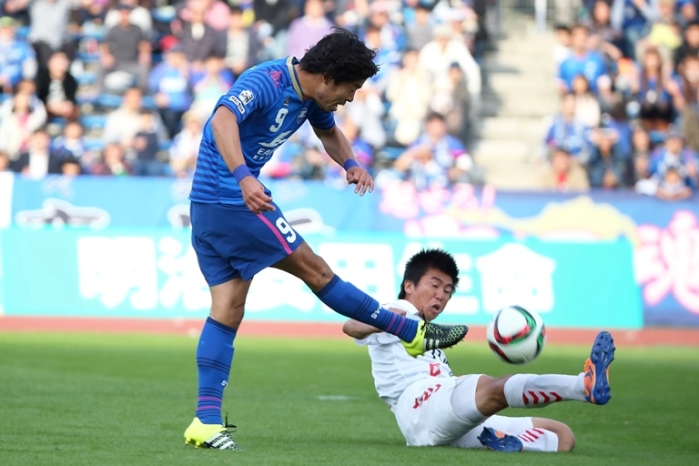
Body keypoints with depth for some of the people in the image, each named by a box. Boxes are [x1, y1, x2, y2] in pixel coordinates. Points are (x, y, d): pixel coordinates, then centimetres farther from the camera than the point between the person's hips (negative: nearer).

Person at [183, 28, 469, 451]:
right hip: (235, 202, -10)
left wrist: (350, 163, 8)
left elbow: (329, 132, 29)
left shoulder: (310, 97, 9)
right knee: (314, 269, -1)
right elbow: (222, 120, -36)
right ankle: (412, 334, 8)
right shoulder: (266, 82, -19)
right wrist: (244, 177, -49)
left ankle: (207, 422, 0)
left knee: (228, 308, 4)